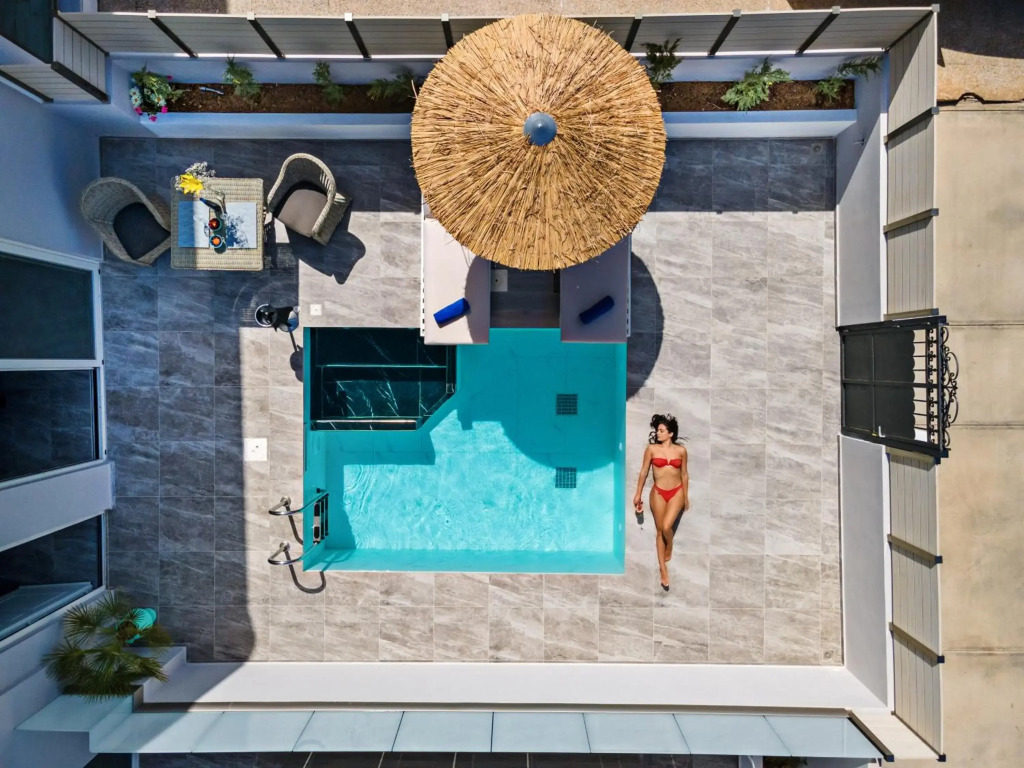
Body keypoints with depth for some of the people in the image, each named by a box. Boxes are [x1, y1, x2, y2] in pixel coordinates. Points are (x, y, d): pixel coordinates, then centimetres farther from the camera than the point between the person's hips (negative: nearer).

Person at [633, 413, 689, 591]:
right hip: (658, 492, 1)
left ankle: (669, 548, 18)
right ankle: (663, 569, 16)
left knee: (667, 526, -17)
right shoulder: (651, 449, -5)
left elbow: (684, 474, 8)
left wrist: (686, 497, 12)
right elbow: (644, 472, 2)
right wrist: (638, 494, 5)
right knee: (659, 530, 5)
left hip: (676, 492, -1)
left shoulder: (681, 450, -2)